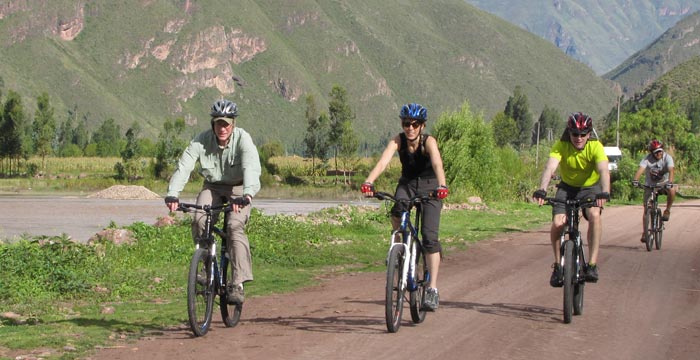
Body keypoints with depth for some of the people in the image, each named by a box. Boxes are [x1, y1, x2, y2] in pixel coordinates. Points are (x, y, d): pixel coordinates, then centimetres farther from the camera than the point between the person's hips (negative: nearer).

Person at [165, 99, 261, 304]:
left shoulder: (243, 139, -24)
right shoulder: (202, 140, -19)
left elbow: (251, 168, -39)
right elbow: (184, 166, -28)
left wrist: (247, 194, -58)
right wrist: (172, 194, -44)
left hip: (238, 188, -2)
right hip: (212, 187, 3)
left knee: (235, 226, -25)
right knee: (199, 222, -23)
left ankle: (238, 284, -24)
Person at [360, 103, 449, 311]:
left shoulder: (428, 142, -23)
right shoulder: (398, 141, -18)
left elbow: (437, 164, -41)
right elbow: (383, 161, -33)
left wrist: (442, 186, -60)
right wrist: (369, 181, -51)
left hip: (430, 186, -2)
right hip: (407, 183, 2)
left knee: (429, 236, -14)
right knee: (397, 213, -32)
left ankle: (432, 289, -11)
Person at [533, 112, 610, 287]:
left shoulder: (595, 147, -23)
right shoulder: (561, 146, -21)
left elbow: (604, 171, -37)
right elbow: (550, 167, -35)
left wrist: (604, 192, -56)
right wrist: (541, 190, -52)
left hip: (590, 188, -1)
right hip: (567, 187, 1)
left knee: (594, 215, -31)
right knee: (557, 223, -20)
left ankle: (592, 264, -24)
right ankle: (558, 264, 3)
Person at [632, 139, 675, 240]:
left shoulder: (667, 158, -18)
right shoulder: (647, 159, -17)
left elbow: (671, 170, -32)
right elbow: (640, 169, -33)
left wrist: (670, 182, -51)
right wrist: (635, 180, -52)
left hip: (663, 183, 0)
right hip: (650, 185, 1)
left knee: (672, 191, -34)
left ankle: (667, 211, -11)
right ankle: (644, 232, 6)